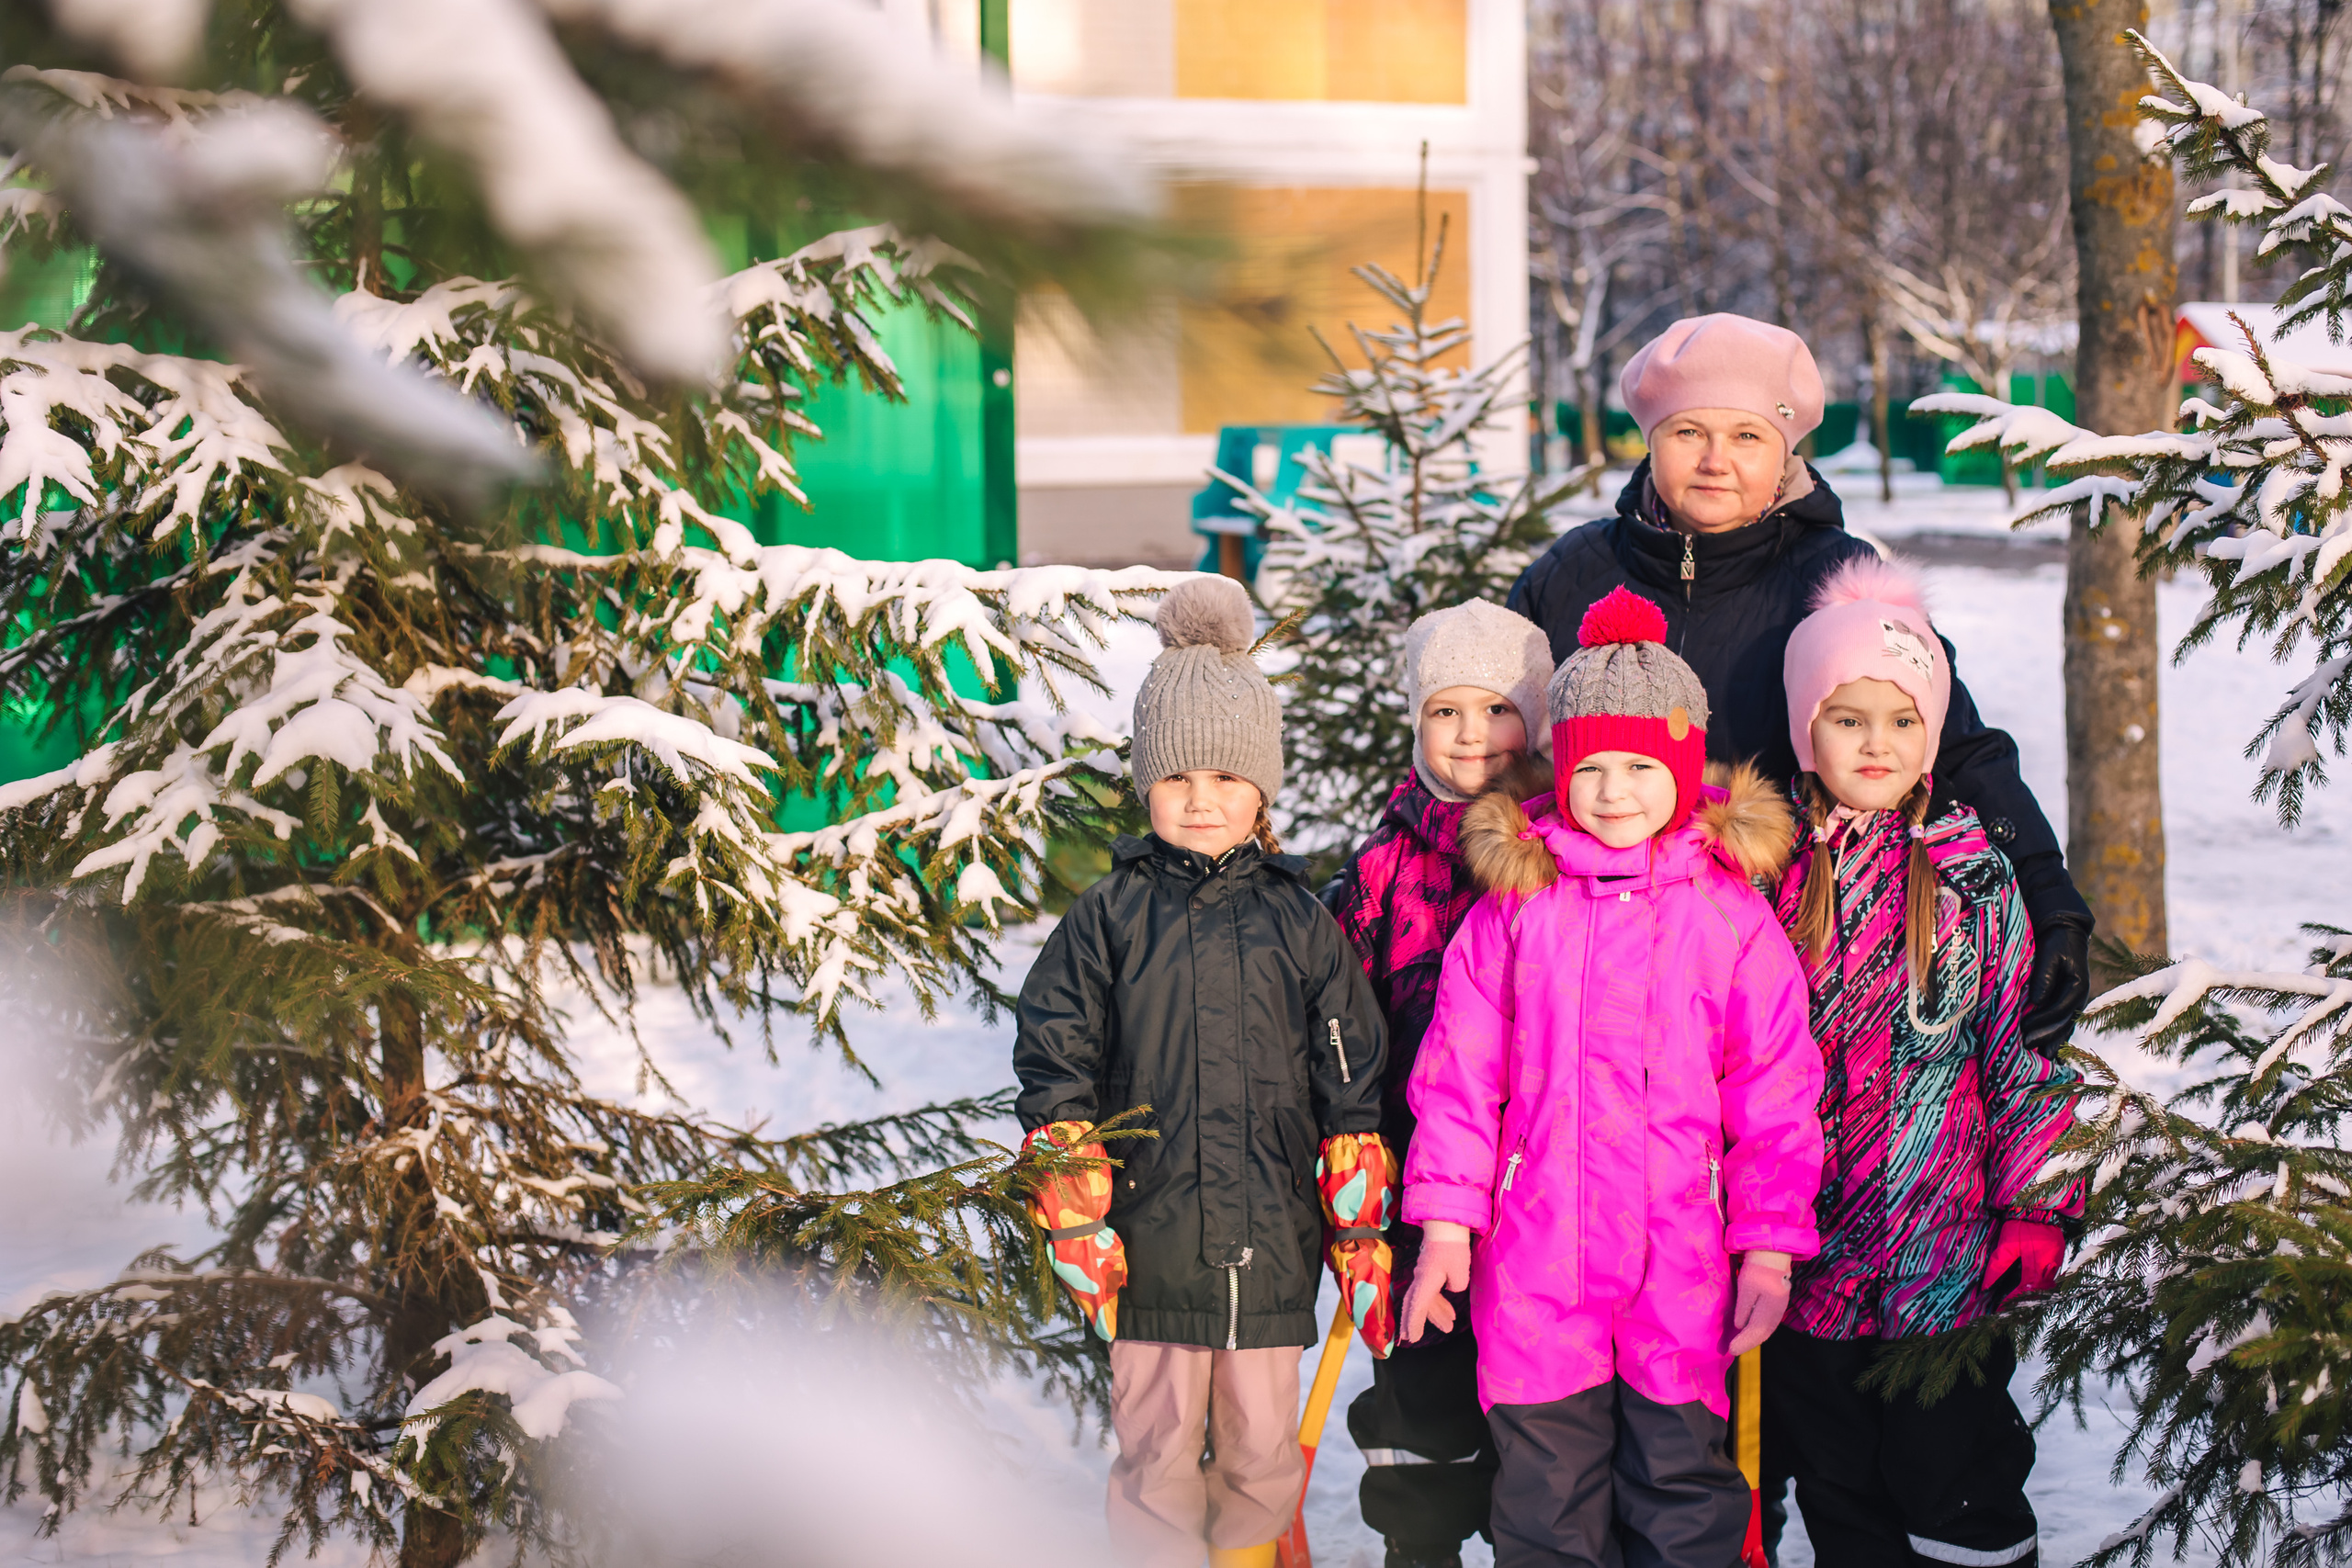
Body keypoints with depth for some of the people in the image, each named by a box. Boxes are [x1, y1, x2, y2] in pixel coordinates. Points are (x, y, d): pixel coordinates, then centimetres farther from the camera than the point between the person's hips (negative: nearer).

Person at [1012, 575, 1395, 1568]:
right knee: (1158, 1453, 5)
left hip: (1271, 1251, 1)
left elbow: (1351, 1088, 6)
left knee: (1262, 1453, 11)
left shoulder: (1300, 923, 5)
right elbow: (1056, 1070, 1)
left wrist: (1361, 1240, 4)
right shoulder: (1110, 916, 2)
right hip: (1151, 1248, -1)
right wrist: (1075, 1219, -6)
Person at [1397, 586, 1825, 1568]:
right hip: (1535, 1257, 1)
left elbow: (1776, 1092, 2)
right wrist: (1445, 1224, 1)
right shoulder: (1514, 906, 2)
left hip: (1683, 1261, 0)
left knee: (1681, 1487, 7)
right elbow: (1458, 1073, 5)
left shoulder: (1730, 913, 0)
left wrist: (1770, 1247, 0)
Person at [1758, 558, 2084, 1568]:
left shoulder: (1973, 877, -3)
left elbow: (2025, 1049, -2)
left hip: (1943, 1251, -3)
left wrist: (2036, 1212, -8)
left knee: (1953, 1484, 3)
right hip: (1805, 1255, 3)